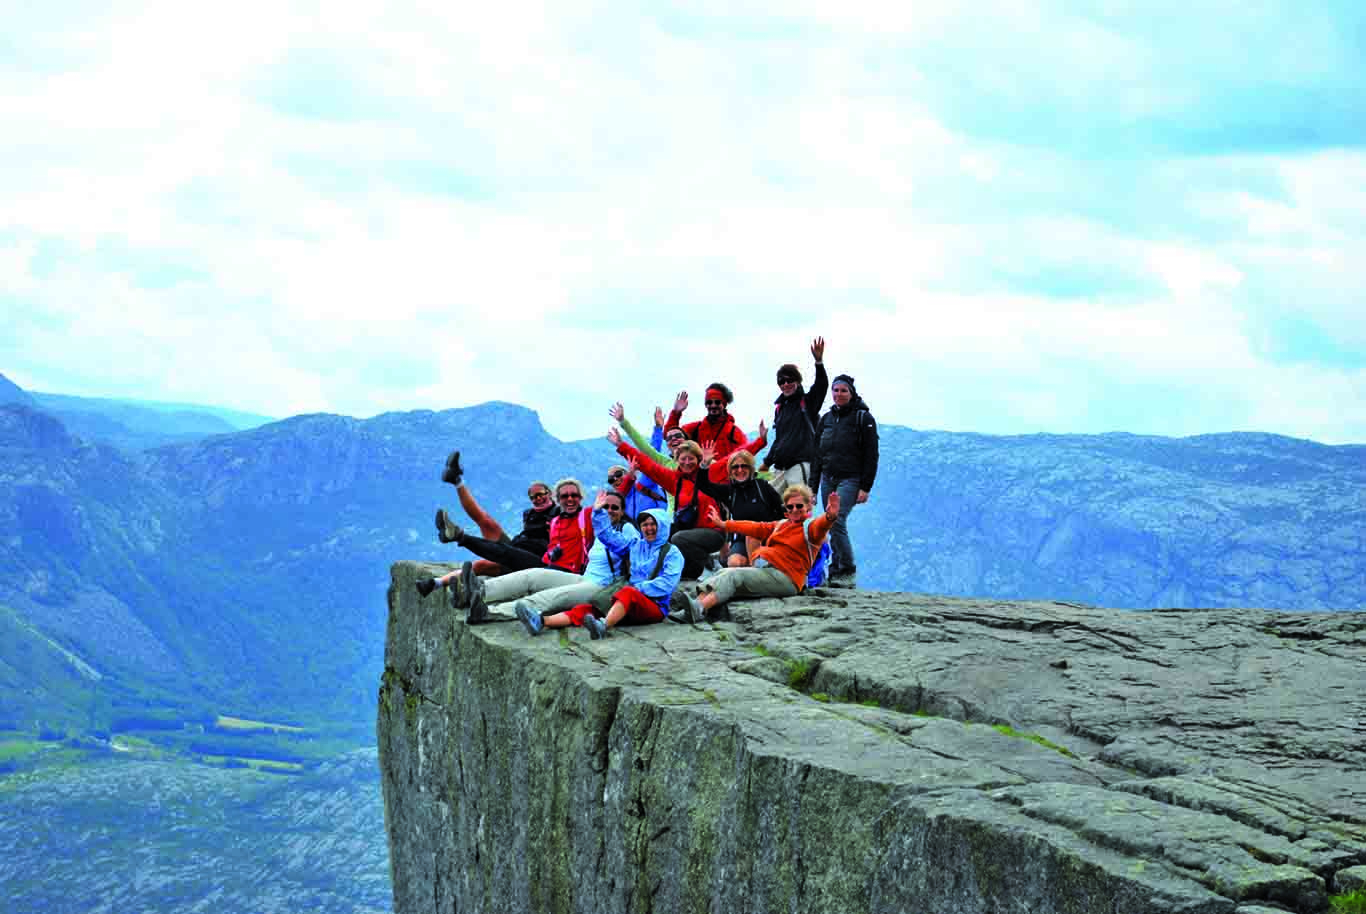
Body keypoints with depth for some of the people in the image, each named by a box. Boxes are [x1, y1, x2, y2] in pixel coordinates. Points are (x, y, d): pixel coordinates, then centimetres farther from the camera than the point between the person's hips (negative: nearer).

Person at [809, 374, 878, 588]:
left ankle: (848, 572, -12)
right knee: (832, 526, 4)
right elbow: (817, 454, 19)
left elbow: (871, 456, -5)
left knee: (836, 521, -19)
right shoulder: (826, 419, 15)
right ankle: (836, 573, 9)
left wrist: (865, 488, -12)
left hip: (850, 479, -6)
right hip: (828, 479, 6)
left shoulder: (863, 418, -2)